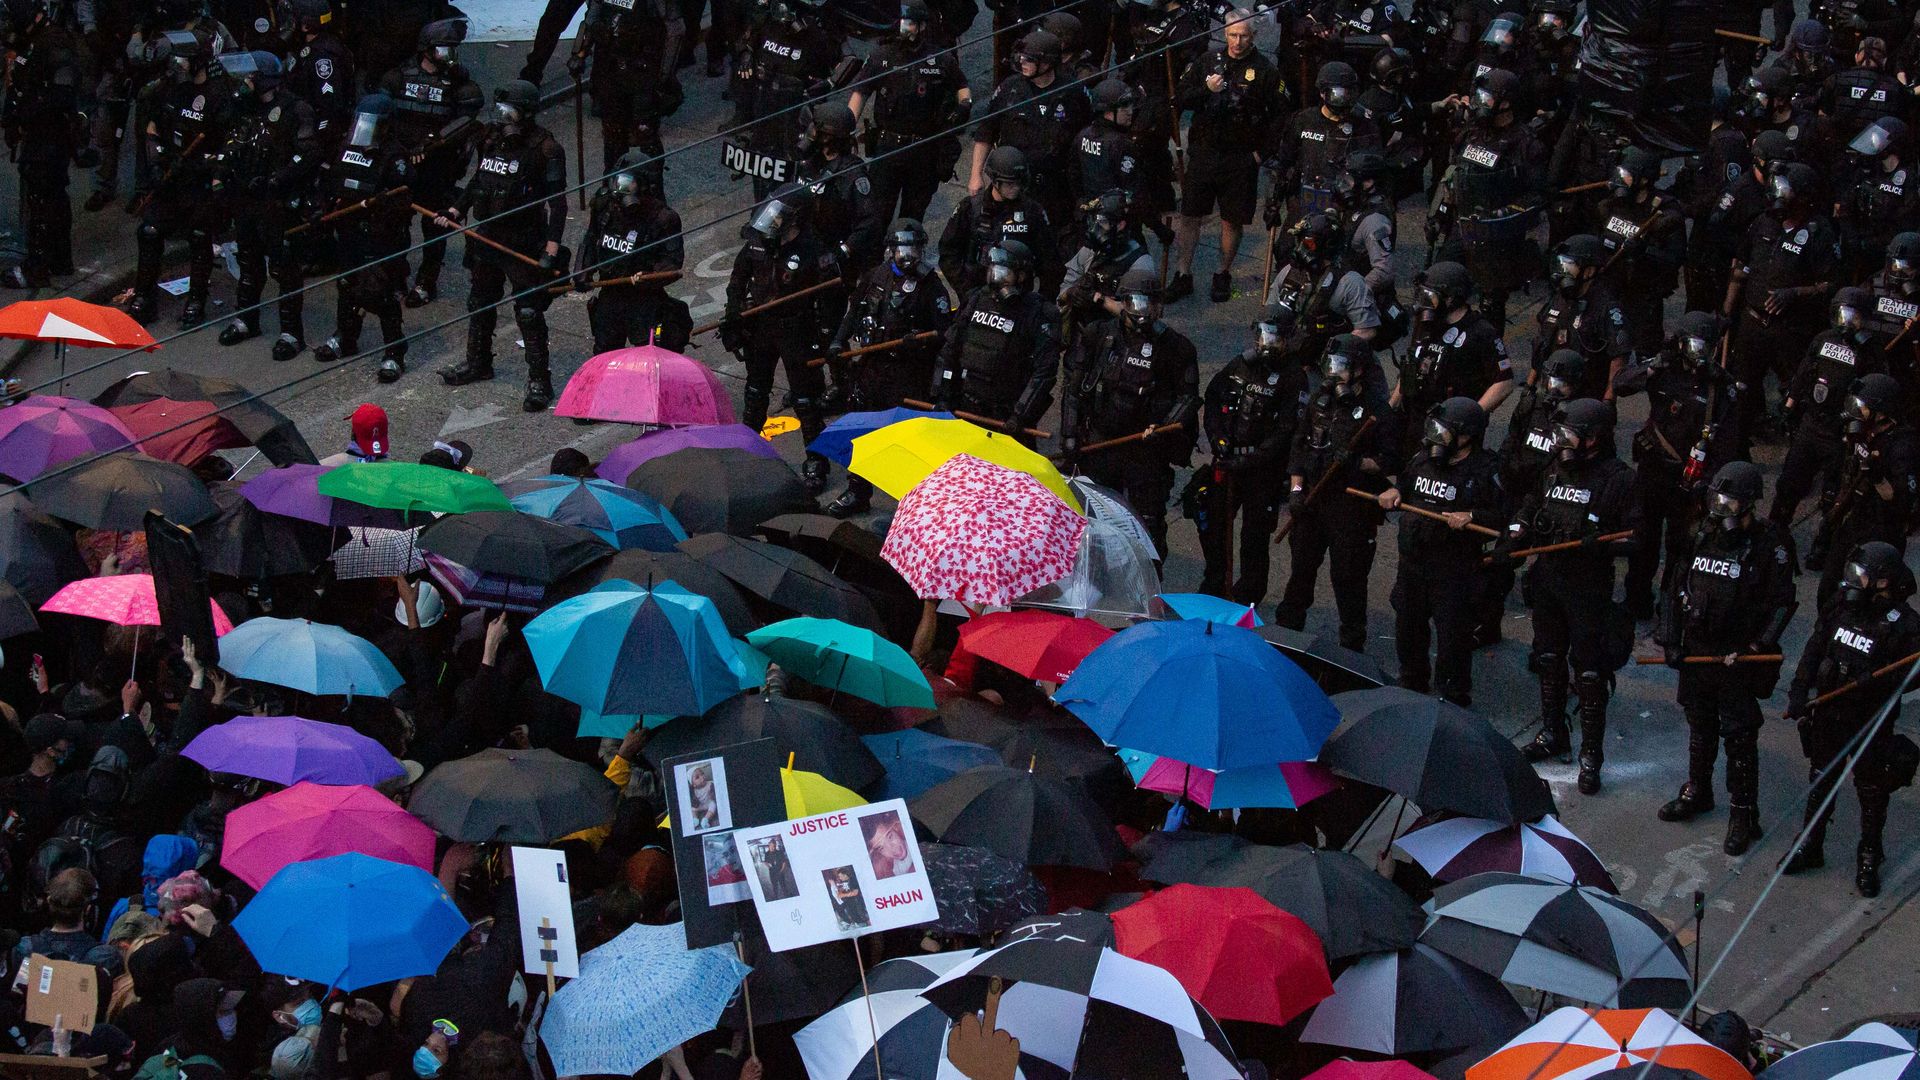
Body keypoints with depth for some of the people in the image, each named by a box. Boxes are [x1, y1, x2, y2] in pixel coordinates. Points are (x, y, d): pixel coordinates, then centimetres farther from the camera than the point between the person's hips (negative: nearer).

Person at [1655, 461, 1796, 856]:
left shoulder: (1770, 544, -13)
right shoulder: (1703, 534, 3)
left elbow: (1781, 605, -12)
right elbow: (1675, 589, 10)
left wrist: (1753, 650, -18)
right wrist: (1670, 639, 5)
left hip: (1739, 658, -6)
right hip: (1696, 650, 6)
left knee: (1739, 735, 0)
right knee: (1700, 726, 21)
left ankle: (1743, 814, 10)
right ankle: (1697, 791, 39)